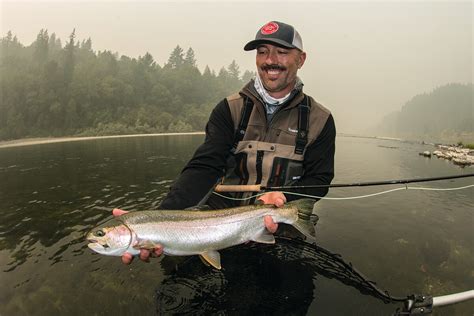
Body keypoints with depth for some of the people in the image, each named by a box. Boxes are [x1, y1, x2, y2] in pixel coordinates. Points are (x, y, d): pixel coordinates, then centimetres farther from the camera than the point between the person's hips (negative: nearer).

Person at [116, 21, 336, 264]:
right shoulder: (229, 109, -4)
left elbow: (318, 180, -1)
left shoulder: (320, 120, -1)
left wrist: (285, 198, -24)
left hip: (280, 227, 2)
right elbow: (204, 167, -15)